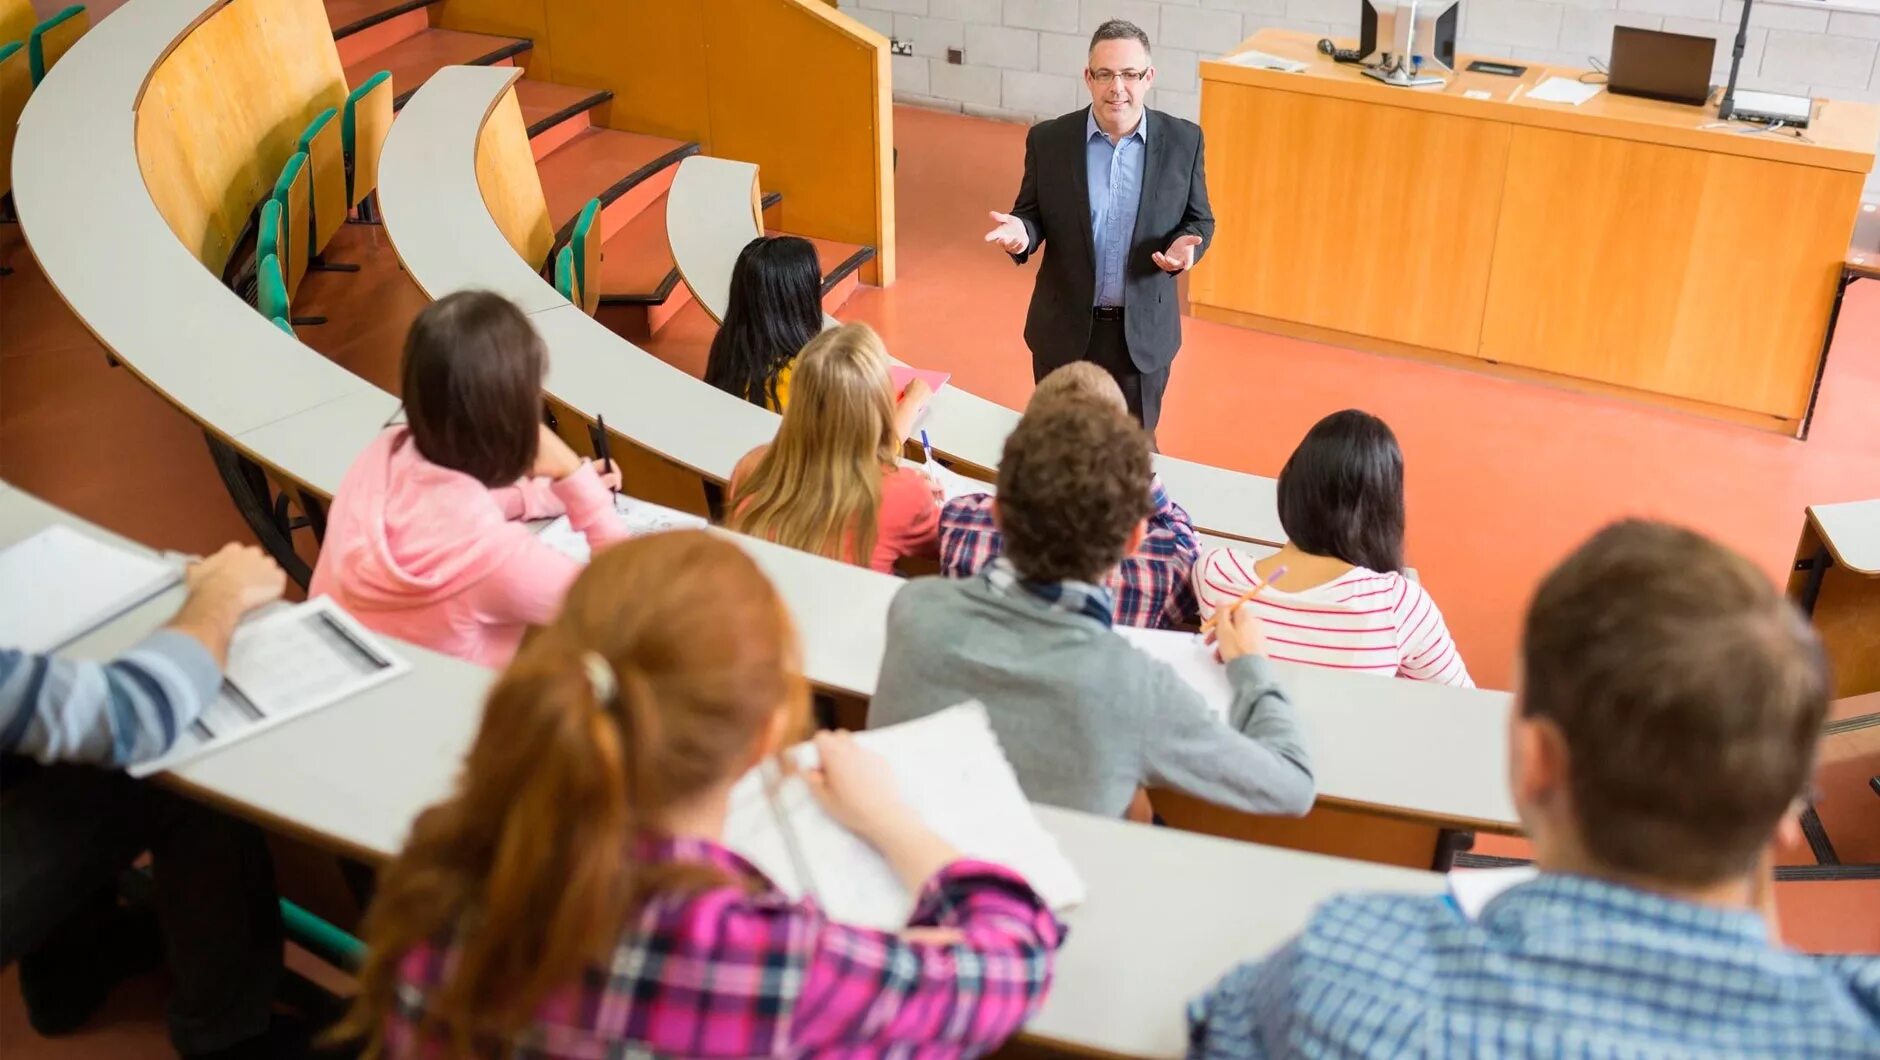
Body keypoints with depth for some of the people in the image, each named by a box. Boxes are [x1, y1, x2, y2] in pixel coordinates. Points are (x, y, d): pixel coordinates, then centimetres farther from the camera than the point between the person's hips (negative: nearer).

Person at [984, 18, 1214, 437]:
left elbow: (1199, 220, 3)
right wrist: (1021, 232, -22)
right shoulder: (1048, 140, -8)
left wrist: (1186, 246, -20)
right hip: (1065, 327, 0)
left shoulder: (1183, 140, -7)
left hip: (1143, 330, 0)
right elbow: (1032, 214, 2)